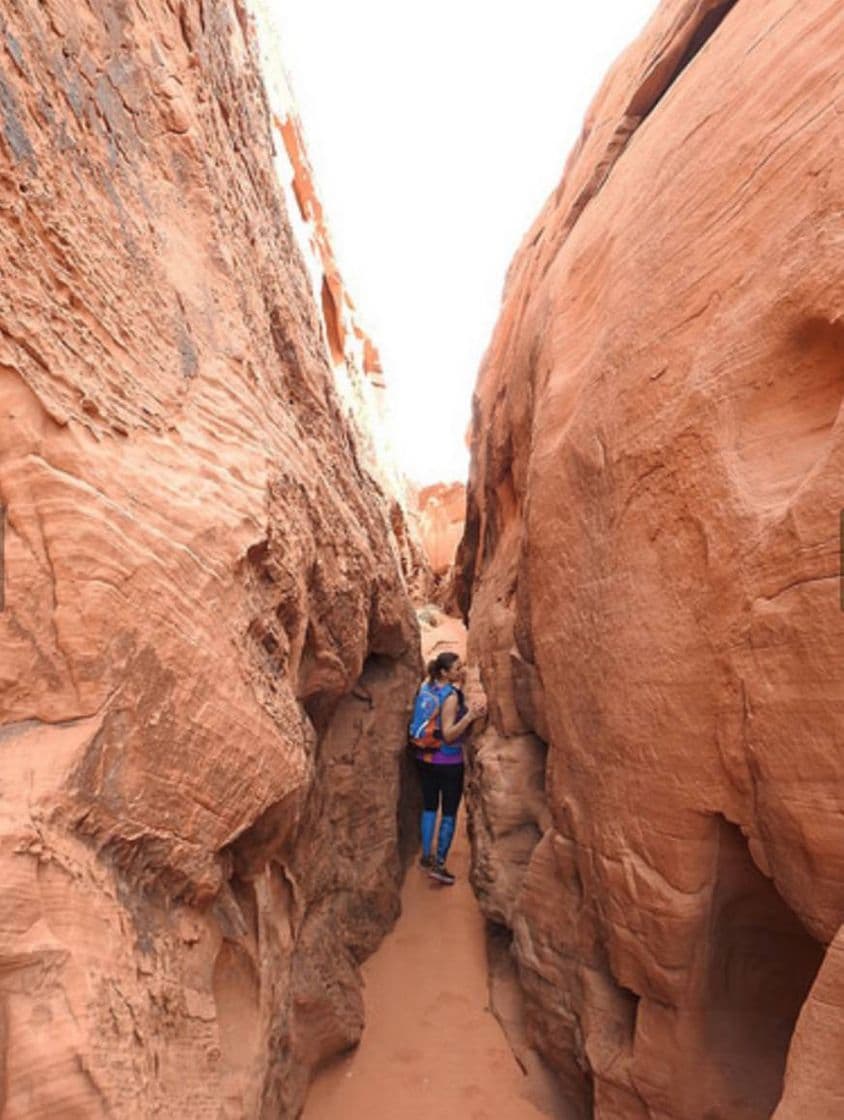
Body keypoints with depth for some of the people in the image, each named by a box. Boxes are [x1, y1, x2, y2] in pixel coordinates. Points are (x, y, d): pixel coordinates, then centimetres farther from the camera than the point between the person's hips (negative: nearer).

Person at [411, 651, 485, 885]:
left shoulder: (427, 687, 0)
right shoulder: (451, 696, -21)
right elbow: (449, 734, -23)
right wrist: (469, 716, -33)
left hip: (425, 758, 7)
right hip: (448, 761, -7)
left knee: (429, 807, 18)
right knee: (449, 813, 6)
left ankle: (426, 856, 29)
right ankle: (439, 864, 11)